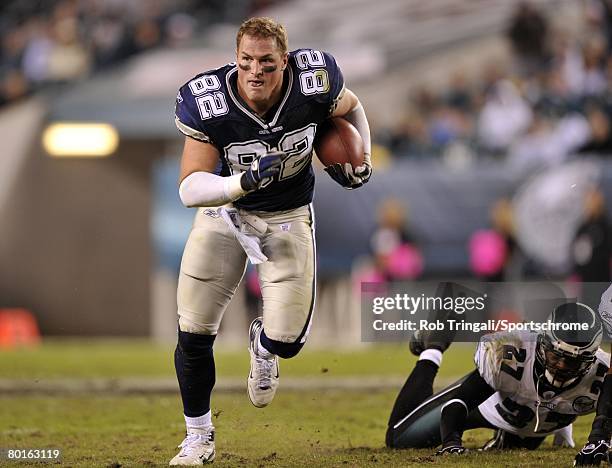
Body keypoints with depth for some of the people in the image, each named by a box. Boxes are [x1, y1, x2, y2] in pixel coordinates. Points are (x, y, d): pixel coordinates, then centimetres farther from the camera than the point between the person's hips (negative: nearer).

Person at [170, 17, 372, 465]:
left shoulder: (314, 83, -23)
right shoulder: (208, 104, -26)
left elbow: (351, 108, 3)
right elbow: (190, 189, -27)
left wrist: (362, 162, -7)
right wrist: (243, 182, -43)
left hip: (287, 219, 1)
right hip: (225, 211, 0)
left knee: (287, 339, -8)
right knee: (194, 334, -5)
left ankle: (263, 344, 33)